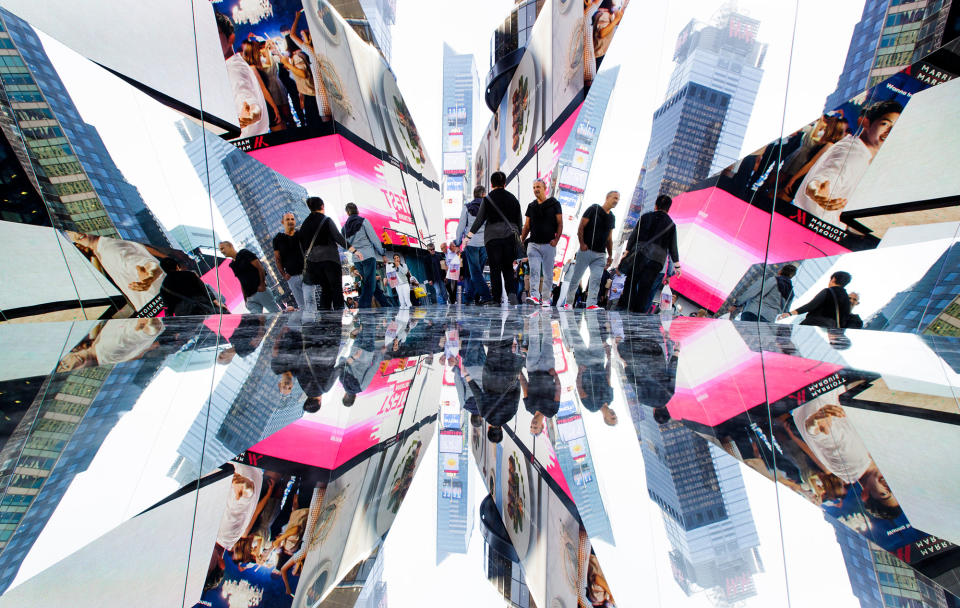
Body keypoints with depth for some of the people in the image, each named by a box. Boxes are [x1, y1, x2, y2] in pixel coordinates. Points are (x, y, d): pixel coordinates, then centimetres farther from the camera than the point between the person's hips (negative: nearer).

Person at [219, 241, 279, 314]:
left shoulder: (244, 253, 2)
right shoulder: (232, 265, 19)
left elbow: (260, 267, -6)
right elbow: (242, 283, 22)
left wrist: (262, 284, -14)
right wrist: (245, 300, 17)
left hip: (260, 291, -6)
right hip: (250, 298, 6)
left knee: (276, 313, -8)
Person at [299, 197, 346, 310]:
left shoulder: (304, 224, 13)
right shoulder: (326, 220, -4)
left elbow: (302, 245, 13)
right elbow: (338, 237, -9)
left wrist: (307, 258, 19)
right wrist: (352, 249, -4)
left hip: (313, 260, 5)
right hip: (330, 258, -5)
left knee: (325, 288, 12)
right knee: (336, 287, -1)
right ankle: (339, 309, -7)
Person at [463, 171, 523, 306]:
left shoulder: (487, 199, -3)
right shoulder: (513, 199, 8)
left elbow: (480, 219, -5)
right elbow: (518, 220, 11)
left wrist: (469, 235, 1)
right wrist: (518, 236, 20)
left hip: (493, 237, -3)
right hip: (510, 236, 3)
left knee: (495, 269, 4)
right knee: (508, 268, 11)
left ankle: (497, 298, 5)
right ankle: (512, 292, -8)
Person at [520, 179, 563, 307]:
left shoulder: (554, 204, 4)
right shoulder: (531, 206, 15)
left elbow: (560, 224, 0)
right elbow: (527, 226, 16)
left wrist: (556, 239, -13)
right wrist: (521, 241, 7)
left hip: (549, 244, -2)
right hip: (533, 244, 3)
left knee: (548, 273, 1)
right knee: (534, 271, -11)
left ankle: (546, 299, 8)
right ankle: (534, 296, -17)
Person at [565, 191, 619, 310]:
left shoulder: (611, 217, 16)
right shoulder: (594, 209, -2)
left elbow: (609, 238, 20)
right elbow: (581, 227, -6)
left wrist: (610, 255, 15)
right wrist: (582, 243, -15)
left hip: (600, 254, 5)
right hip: (586, 250, -5)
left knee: (596, 279, -6)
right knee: (576, 277, 1)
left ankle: (591, 304, -7)